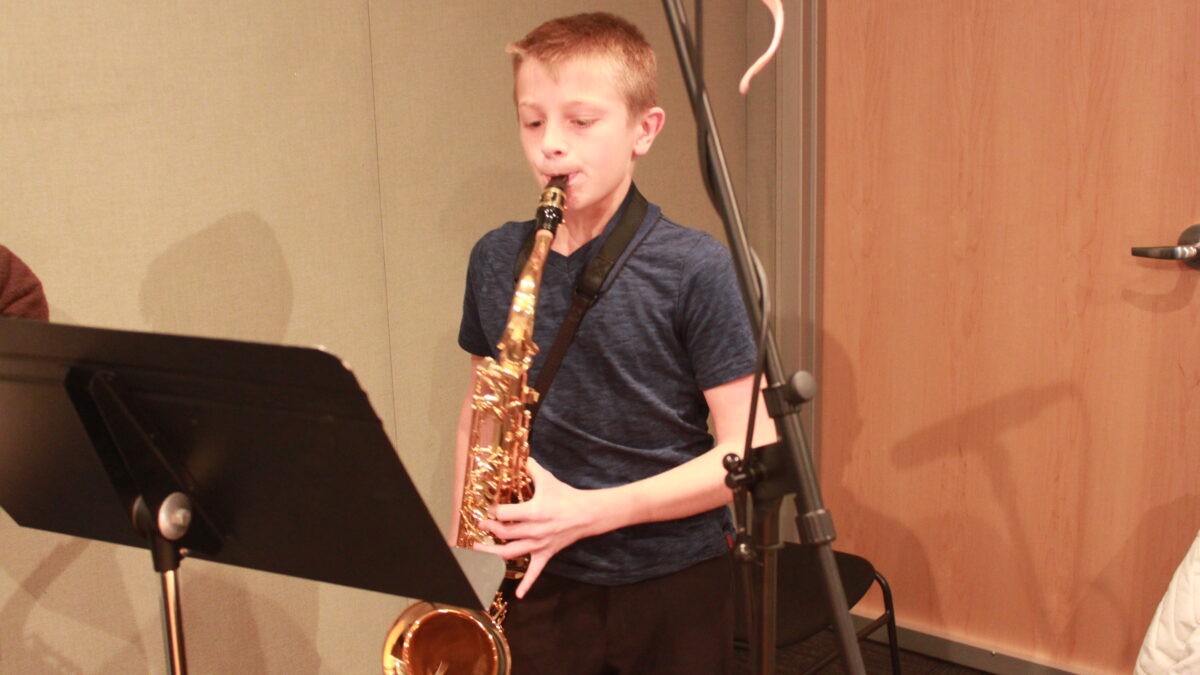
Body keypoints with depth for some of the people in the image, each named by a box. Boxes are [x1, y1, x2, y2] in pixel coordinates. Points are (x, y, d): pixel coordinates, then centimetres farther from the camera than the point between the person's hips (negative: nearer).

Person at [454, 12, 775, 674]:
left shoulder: (693, 269, -13)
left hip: (673, 588, -2)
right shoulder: (494, 260, 0)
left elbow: (749, 451, -13)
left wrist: (593, 511, -20)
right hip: (538, 581, 3)